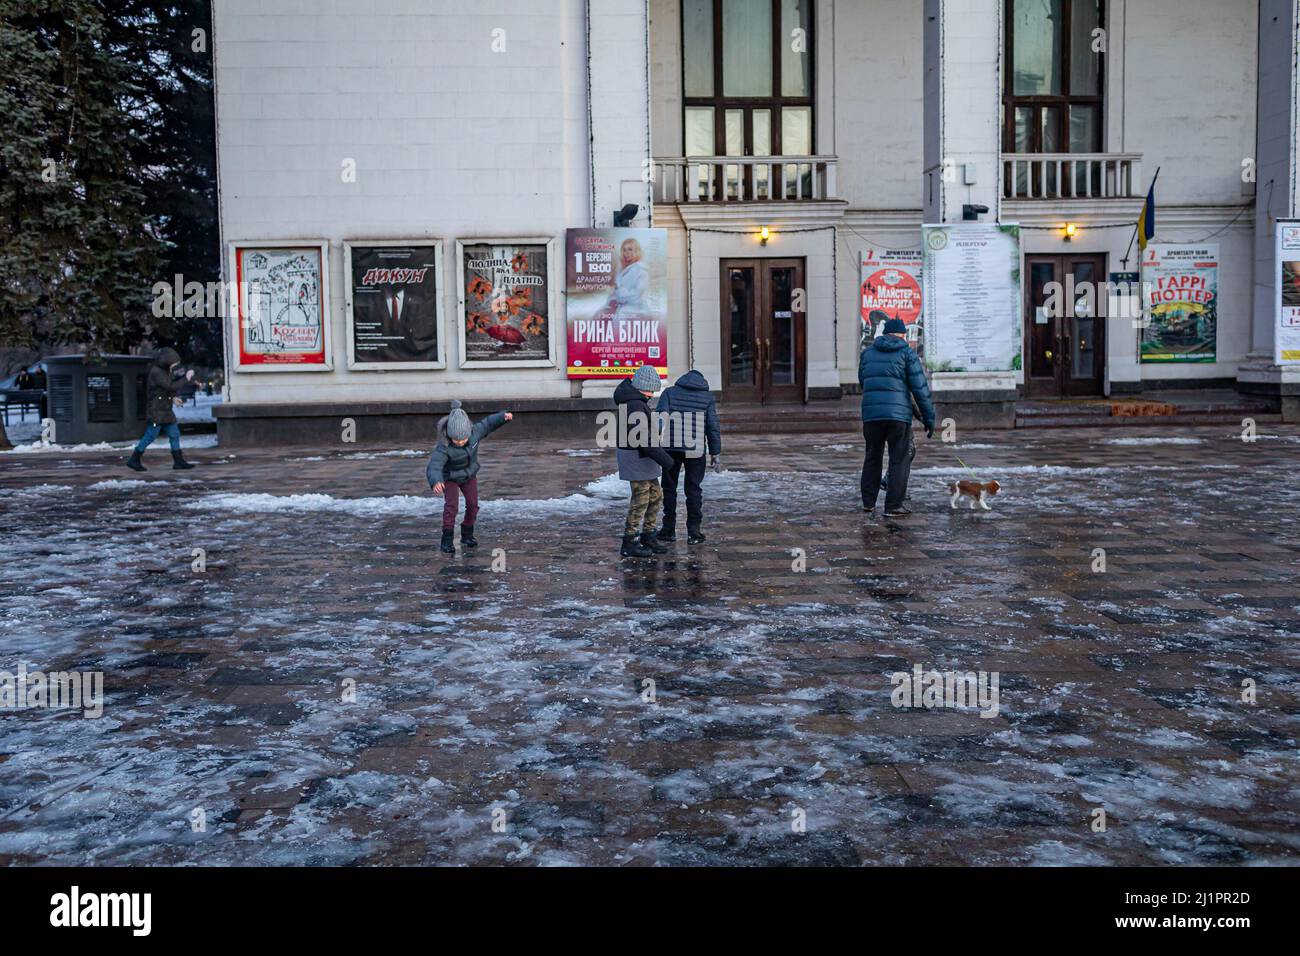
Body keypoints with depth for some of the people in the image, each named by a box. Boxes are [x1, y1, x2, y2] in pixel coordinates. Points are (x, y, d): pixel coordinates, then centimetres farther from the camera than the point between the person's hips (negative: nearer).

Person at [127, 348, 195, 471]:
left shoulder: (164, 371, 13)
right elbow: (171, 387, -24)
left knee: (174, 435, 6)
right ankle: (133, 460, 4)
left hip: (166, 411, 9)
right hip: (157, 411, -9)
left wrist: (173, 398, 10)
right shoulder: (156, 372, -16)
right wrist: (186, 378, -19)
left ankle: (179, 461, 8)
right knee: (150, 436, -5)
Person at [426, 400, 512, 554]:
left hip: (469, 475, 4)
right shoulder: (443, 447, -38)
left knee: (473, 504, 0)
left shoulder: (474, 433, -25)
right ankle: (447, 540, -10)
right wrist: (436, 482, -68)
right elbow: (433, 467, -49)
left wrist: (503, 416, -17)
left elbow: (487, 424, -5)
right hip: (450, 478, -4)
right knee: (451, 505, -19)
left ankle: (467, 536, 19)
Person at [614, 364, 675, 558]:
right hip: (637, 459, -11)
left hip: (644, 460, 11)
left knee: (655, 496, 16)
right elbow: (644, 440, -25)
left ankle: (647, 537, 25)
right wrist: (665, 459, -19)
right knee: (640, 500, -4)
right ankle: (629, 544, 4)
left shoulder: (629, 399, 10)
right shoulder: (637, 406, -23)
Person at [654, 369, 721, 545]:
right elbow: (713, 426, 1)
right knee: (694, 489, 7)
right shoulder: (707, 397, 4)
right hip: (696, 451, 0)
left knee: (669, 488, 12)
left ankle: (669, 530, 16)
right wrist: (715, 452, 7)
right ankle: (694, 532, 5)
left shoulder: (670, 392, 2)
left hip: (671, 449, 0)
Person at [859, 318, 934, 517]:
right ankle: (893, 506, 3)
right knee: (899, 460, 4)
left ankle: (868, 503, 19)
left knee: (872, 458, 16)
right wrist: (929, 418, 1)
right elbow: (920, 388, -3)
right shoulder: (907, 353, 2)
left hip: (870, 413, 4)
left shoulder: (868, 352, 14)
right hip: (899, 413, -4)